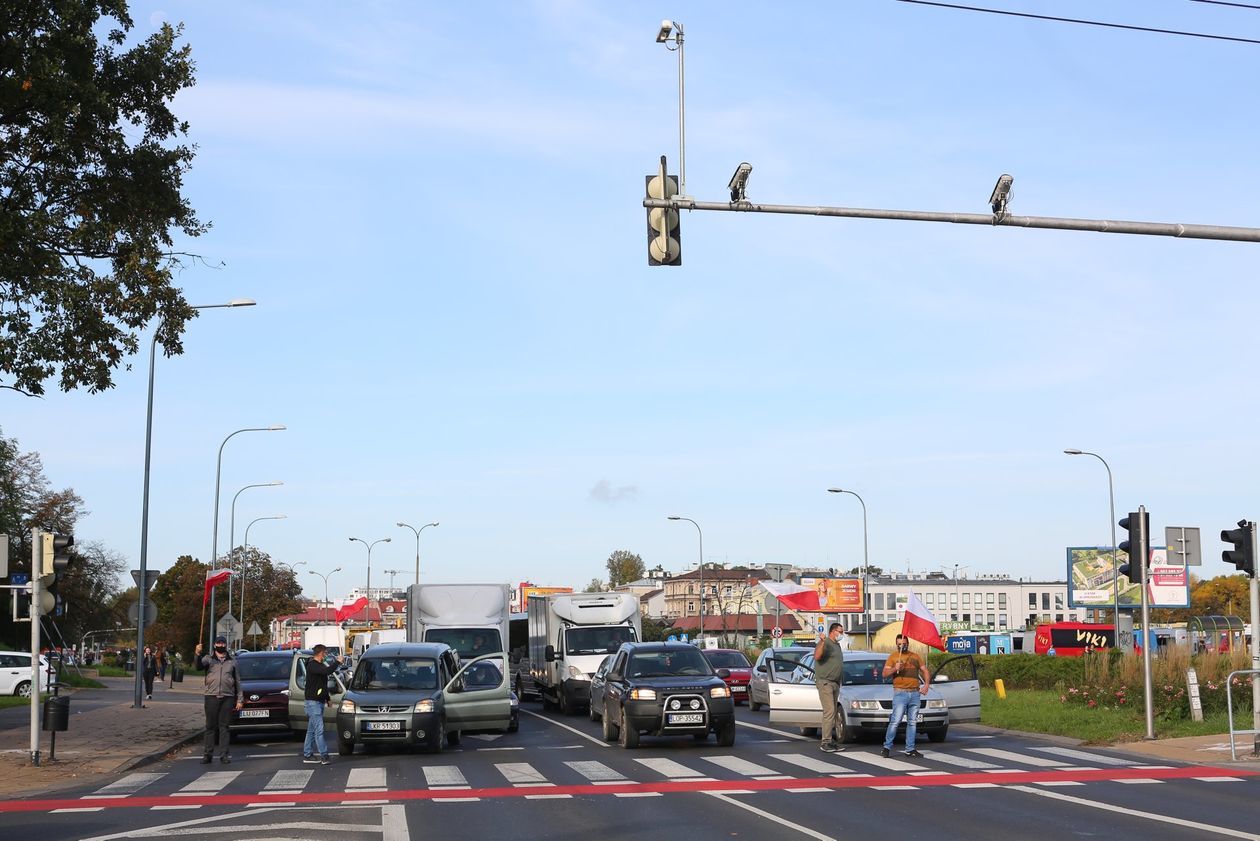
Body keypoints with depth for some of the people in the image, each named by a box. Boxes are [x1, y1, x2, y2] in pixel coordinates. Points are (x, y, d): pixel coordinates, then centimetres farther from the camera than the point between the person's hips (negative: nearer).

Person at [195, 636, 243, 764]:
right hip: (211, 696, -1)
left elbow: (237, 681, 15)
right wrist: (198, 655, -35)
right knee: (210, 726, 1)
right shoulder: (208, 659, 8)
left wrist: (240, 699, 9)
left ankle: (224, 754, 3)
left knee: (224, 727, 2)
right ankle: (208, 754, 4)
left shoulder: (232, 661, 14)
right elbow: (199, 666, -14)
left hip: (227, 697, 1)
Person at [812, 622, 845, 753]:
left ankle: (830, 740, 13)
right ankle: (826, 742, -15)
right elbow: (817, 656, -28)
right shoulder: (825, 643, -10)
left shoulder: (837, 645, 19)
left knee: (833, 713, 9)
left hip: (835, 683, 9)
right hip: (825, 682, -9)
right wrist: (822, 642, -39)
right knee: (829, 712, -15)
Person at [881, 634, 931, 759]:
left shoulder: (915, 656, 16)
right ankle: (887, 746, -7)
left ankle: (910, 749, 9)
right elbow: (885, 673, 1)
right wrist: (895, 669, -18)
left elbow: (925, 671, 17)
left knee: (912, 722, 5)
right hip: (900, 693, -4)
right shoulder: (893, 656, 6)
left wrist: (926, 684, 1)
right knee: (895, 721, -12)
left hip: (915, 693, 4)